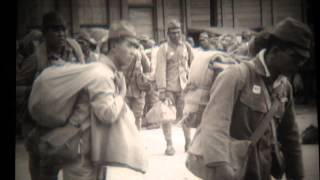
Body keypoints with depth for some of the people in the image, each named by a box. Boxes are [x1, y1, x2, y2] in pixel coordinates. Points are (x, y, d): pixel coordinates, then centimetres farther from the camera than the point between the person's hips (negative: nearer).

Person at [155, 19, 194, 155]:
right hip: (169, 88, -3)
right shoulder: (164, 48, -3)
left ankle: (188, 142, 22)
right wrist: (161, 89, -15)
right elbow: (160, 70, -8)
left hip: (183, 87, 3)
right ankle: (169, 145, 11)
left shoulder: (186, 47, 9)